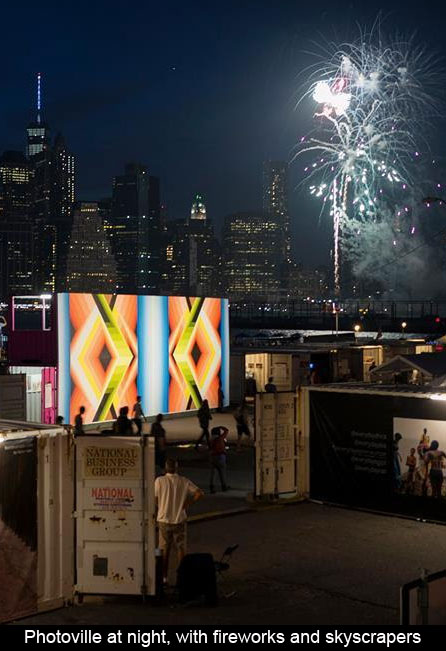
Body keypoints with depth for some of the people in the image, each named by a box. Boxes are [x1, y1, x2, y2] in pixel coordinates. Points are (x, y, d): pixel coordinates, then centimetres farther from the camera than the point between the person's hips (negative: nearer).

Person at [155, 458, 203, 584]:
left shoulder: (159, 480, -8)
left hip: (164, 519, 0)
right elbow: (200, 493, -9)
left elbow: (154, 500, -7)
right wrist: (187, 503, 0)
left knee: (164, 549, 10)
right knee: (181, 548, 10)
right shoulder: (184, 481, -4)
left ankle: (164, 576, 13)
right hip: (179, 520, 0)